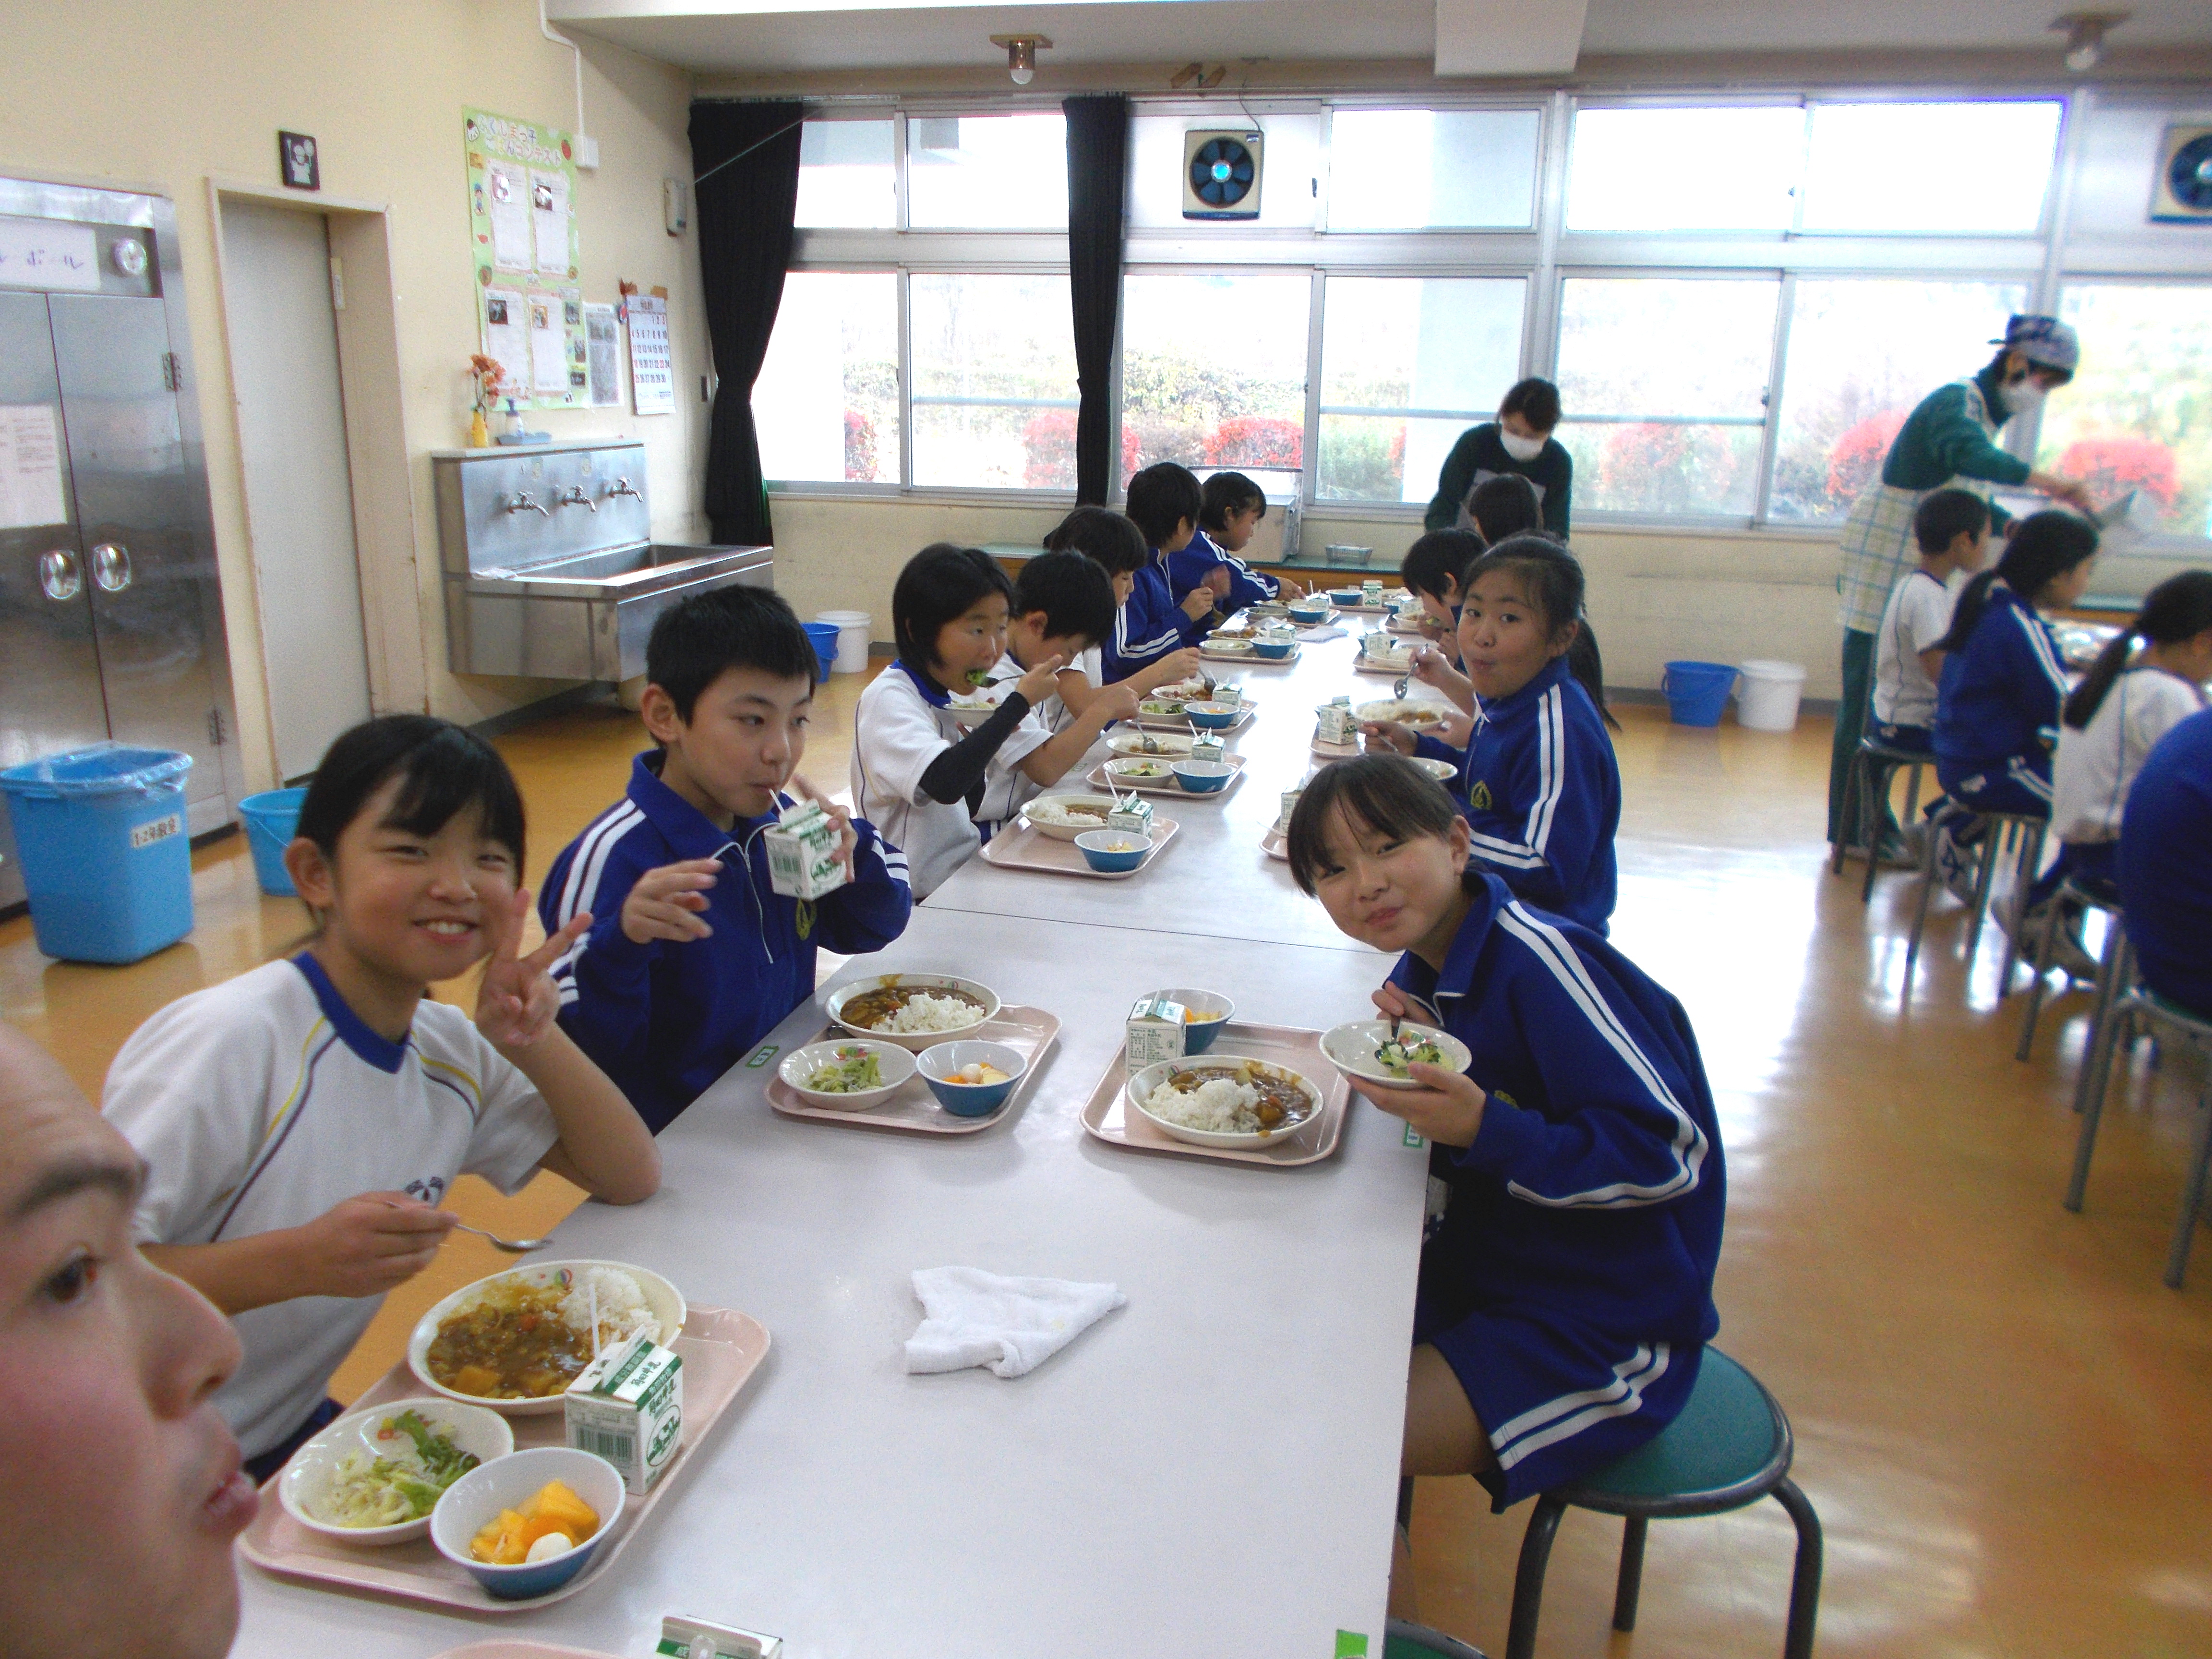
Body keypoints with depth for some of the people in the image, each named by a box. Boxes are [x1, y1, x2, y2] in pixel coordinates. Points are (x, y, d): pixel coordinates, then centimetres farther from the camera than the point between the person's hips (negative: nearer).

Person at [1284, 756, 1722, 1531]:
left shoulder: (1540, 961, -23)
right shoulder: (1426, 965, 1)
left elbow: (1668, 1155, -23)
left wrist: (1485, 1129, -31)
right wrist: (1422, 1057, -10)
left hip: (1607, 1336, -8)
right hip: (1485, 1274, 8)